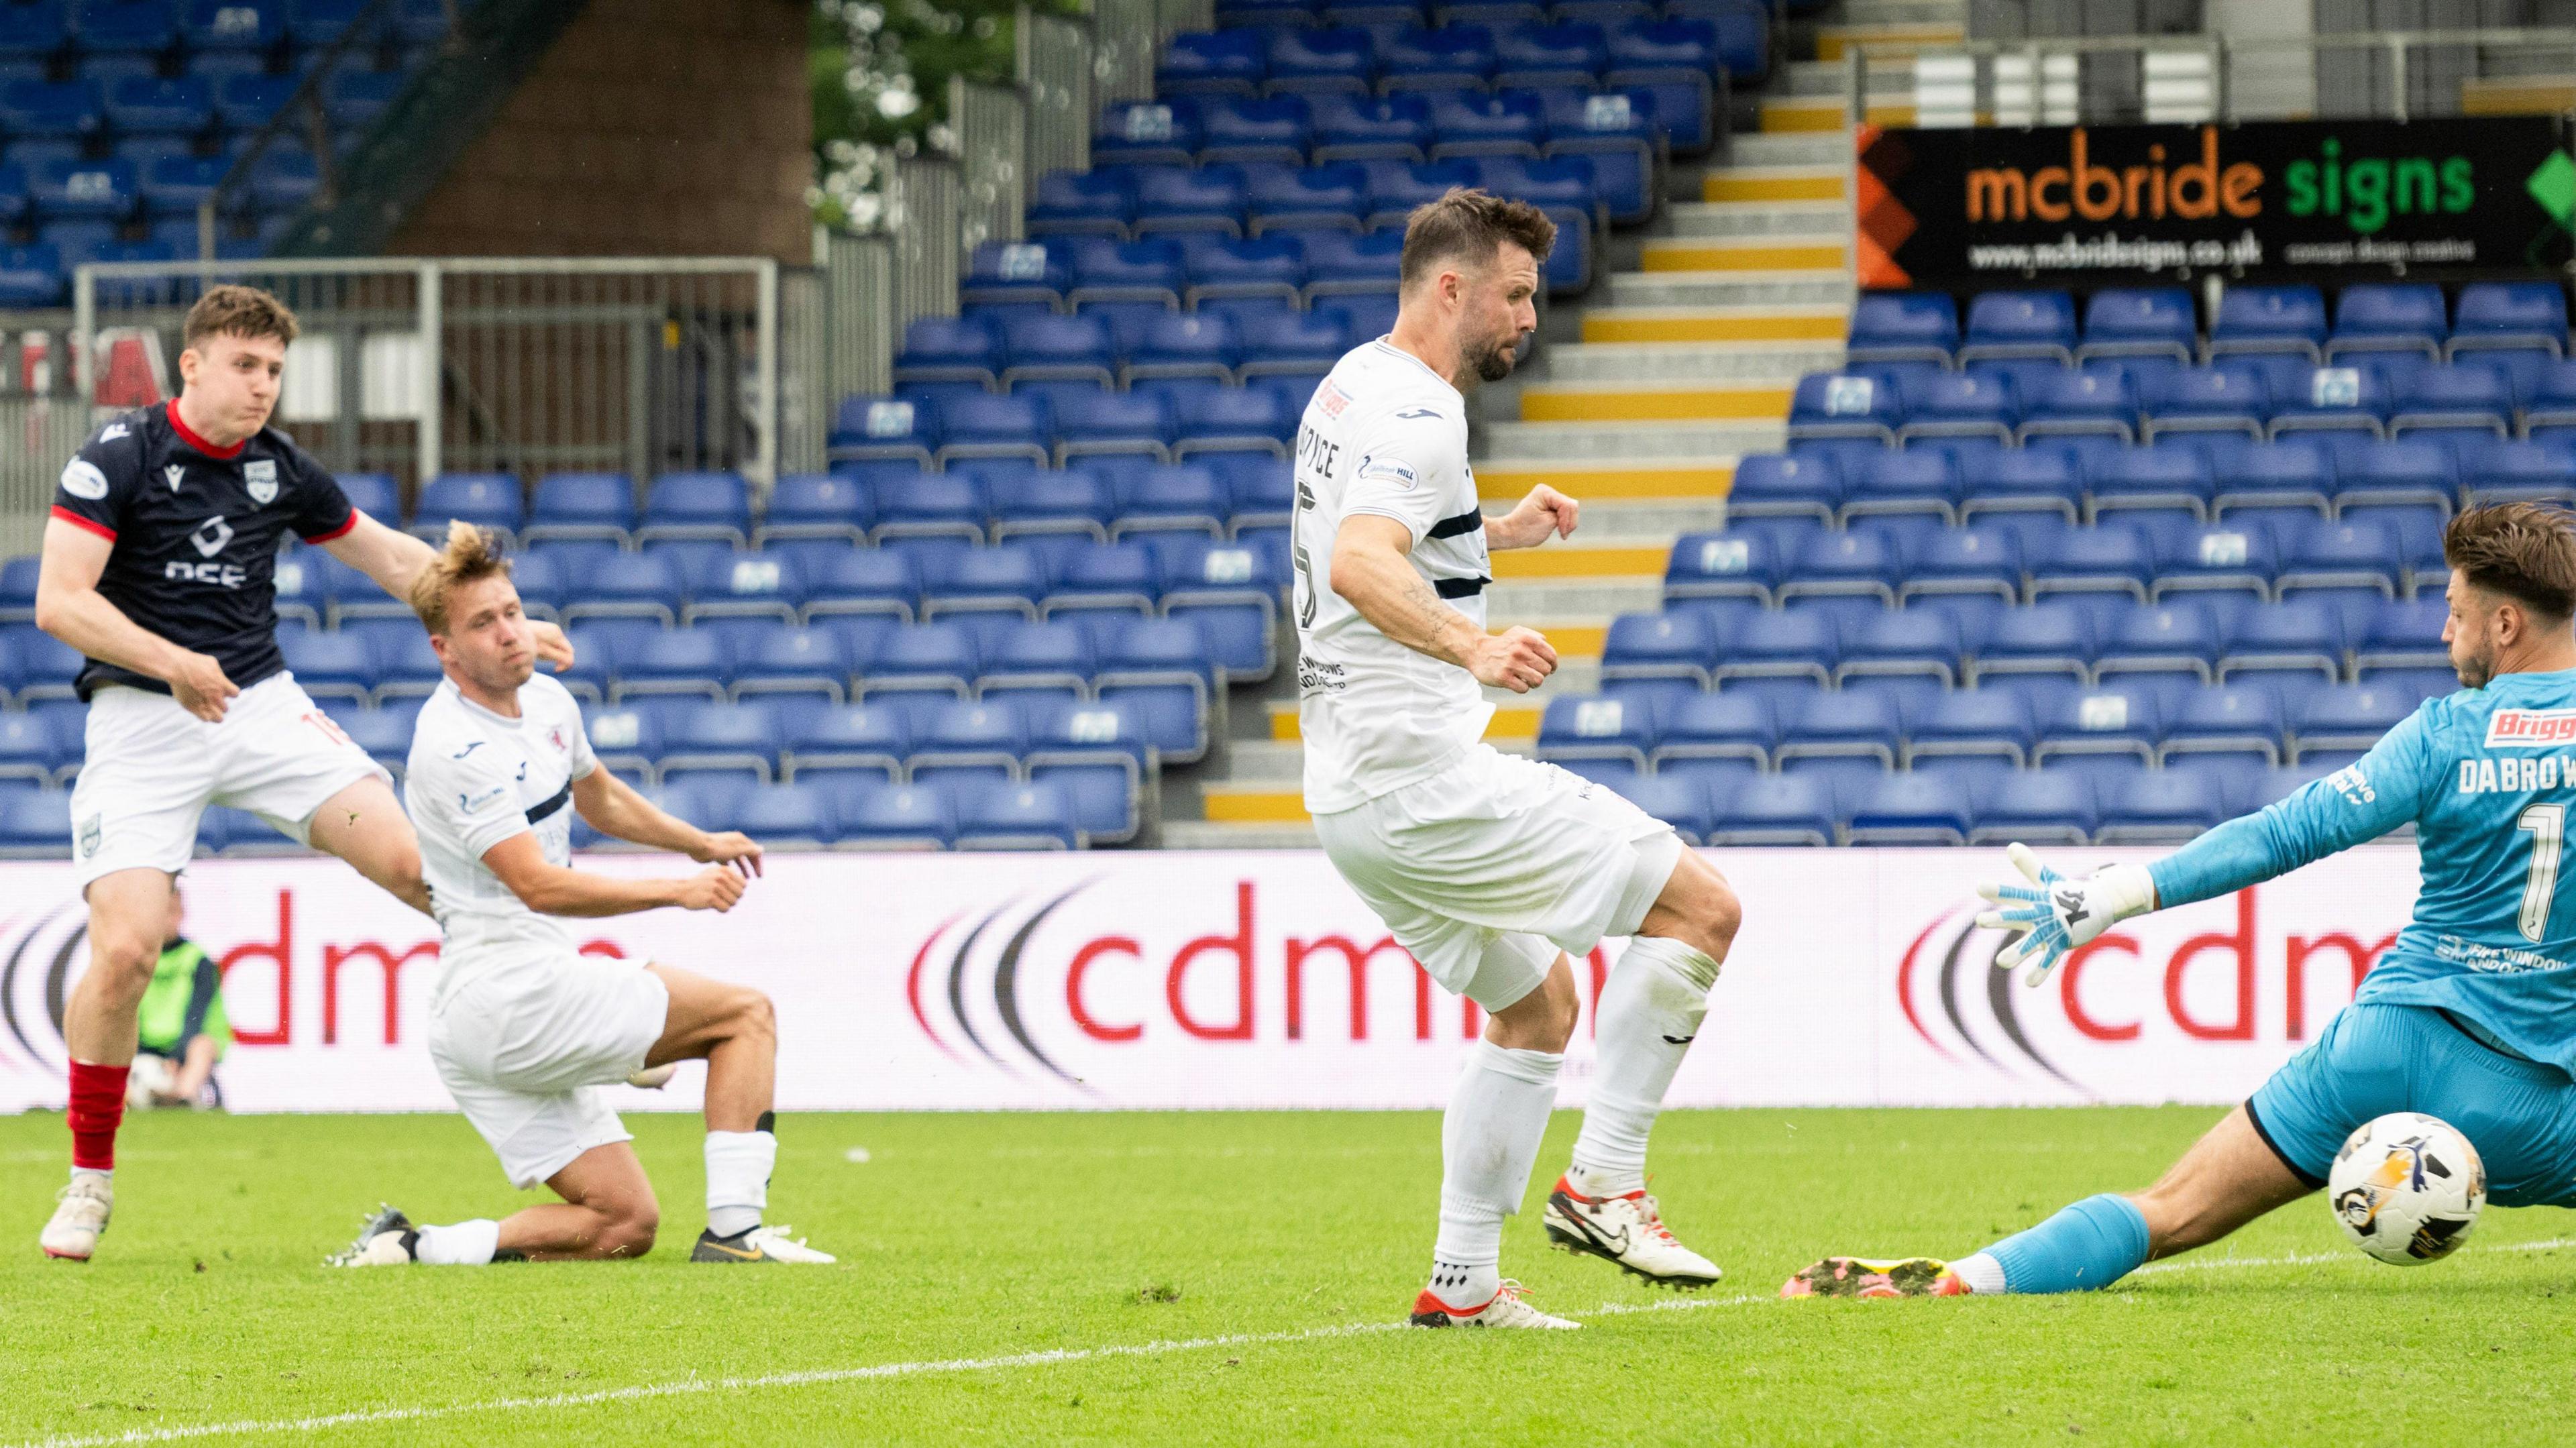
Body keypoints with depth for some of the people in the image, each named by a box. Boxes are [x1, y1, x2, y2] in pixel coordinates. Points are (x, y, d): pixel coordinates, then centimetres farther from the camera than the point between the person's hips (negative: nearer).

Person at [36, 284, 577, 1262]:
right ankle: (90, 1180, 0)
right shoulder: (120, 455, -9)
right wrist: (173, 663, -27)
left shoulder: (280, 469, 6)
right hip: (141, 721, -4)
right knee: (124, 946, -17)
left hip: (263, 705, 4)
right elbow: (60, 601, -16)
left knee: (412, 859, -14)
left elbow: (386, 555, 21)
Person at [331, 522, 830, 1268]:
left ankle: (416, 1247, -2)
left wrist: (702, 843, 31)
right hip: (510, 996, -9)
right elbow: (538, 886, -22)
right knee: (747, 1013, -3)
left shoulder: (548, 702, 13)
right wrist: (679, 891, -21)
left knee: (625, 1225, 6)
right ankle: (732, 1228, -10)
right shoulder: (457, 747, -17)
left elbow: (598, 795, 35)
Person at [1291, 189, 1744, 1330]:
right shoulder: (1414, 410, -15)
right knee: (1701, 906, -9)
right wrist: (1473, 647, -48)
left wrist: (1494, 537, 34)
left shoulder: (1353, 386, 17)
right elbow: (1360, 567, -33)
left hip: (1357, 794, 10)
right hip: (1424, 775, -10)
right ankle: (1604, 1183, -10)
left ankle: (1464, 1282, 17)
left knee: (1537, 1006, 21)